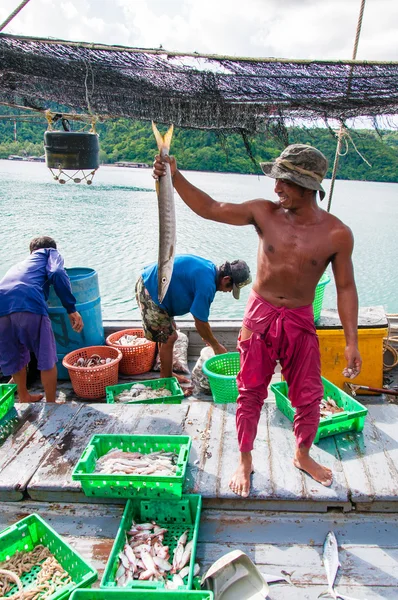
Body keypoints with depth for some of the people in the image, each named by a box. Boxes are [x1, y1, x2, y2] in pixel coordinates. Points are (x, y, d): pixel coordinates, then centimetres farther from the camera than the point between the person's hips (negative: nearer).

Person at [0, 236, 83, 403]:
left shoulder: (19, 264, 41)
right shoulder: (51, 252, 25)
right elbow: (57, 274, 2)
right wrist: (72, 309, 1)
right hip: (29, 303, -6)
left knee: (14, 359, 25)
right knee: (47, 360, 11)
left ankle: (24, 398, 43)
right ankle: (51, 405, 22)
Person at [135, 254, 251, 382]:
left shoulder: (210, 268, 4)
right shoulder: (207, 285, -26)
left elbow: (198, 312, 15)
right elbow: (200, 322, -18)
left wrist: (208, 336, 20)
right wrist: (216, 346, -4)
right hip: (150, 291, -10)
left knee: (166, 335, 18)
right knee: (169, 338, -4)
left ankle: (166, 375, 32)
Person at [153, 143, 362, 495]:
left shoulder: (337, 234, -10)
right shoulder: (264, 213, -8)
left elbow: (345, 287, -3)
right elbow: (209, 209, -6)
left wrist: (351, 341, -5)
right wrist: (175, 177, -16)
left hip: (301, 321, 0)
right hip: (260, 315, 0)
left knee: (308, 397, 11)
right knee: (251, 394, 9)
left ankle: (303, 456, 41)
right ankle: (245, 462, 31)